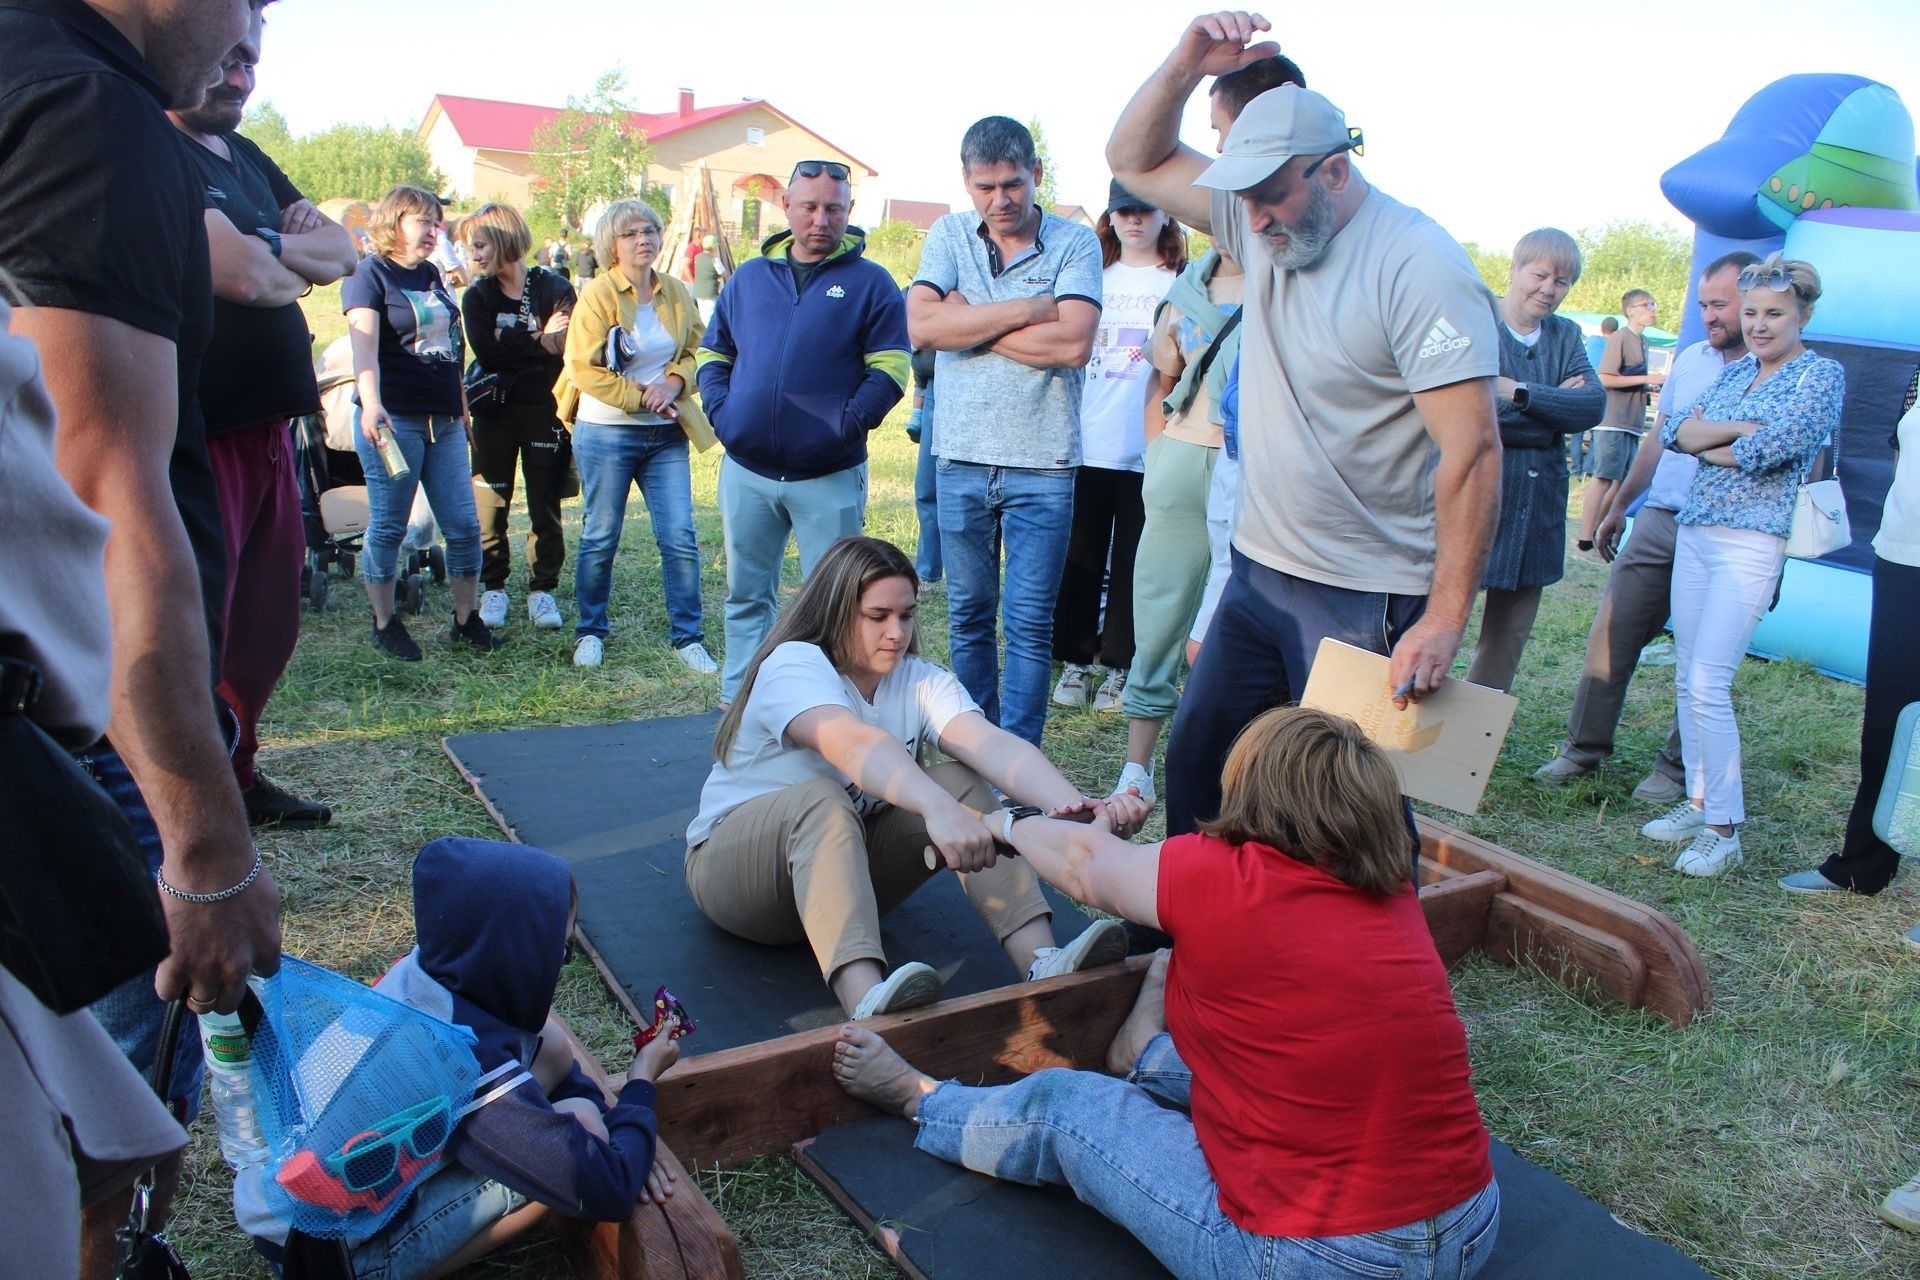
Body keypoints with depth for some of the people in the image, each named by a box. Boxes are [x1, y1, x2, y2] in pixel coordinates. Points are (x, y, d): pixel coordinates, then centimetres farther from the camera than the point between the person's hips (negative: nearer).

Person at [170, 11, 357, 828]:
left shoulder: (248, 160, 18)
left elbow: (342, 249, 12)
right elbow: (243, 276, -22)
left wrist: (268, 250, -7)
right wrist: (296, 262, 0)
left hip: (267, 420, 9)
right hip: (201, 431, -9)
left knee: (268, 619, 16)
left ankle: (236, 776, 31)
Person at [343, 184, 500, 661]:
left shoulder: (432, 275, 18)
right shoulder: (370, 273, -3)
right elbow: (364, 344, -17)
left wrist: (461, 404, 24)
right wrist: (371, 404, -31)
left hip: (444, 420, 7)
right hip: (394, 419, -7)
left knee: (464, 524, 4)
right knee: (388, 526, 2)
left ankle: (467, 619, 15)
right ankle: (384, 623, 13)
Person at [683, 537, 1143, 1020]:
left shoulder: (921, 681, -4)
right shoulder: (792, 665, -20)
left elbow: (992, 744, -24)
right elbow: (856, 744, -41)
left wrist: (1076, 806, -42)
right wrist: (937, 809, -59)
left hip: (849, 861, 5)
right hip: (733, 862, -5)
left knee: (963, 782, -18)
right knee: (821, 801, -37)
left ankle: (1042, 962, -33)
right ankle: (867, 1000, -56)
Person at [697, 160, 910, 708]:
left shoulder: (870, 283, 1)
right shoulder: (749, 277, 12)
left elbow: (890, 369, -6)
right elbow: (712, 353, 15)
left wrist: (848, 424, -17)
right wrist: (720, 411, -2)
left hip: (830, 476, -3)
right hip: (745, 471, 4)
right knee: (746, 594, 13)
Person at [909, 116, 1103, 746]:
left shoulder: (1075, 242, -2)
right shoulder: (949, 235, 5)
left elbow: (1073, 344, -18)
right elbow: (922, 326, -11)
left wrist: (969, 323, -10)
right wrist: (1027, 309, -13)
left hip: (1043, 464, -3)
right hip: (961, 460, 3)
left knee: (1029, 625, 1)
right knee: (968, 616, 14)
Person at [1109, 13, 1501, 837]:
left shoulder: (1418, 266, -18)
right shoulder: (1259, 229, 4)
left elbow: (1471, 451, -21)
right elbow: (1136, 161, 13)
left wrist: (1445, 620, -24)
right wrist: (1185, 66, -5)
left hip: (1366, 601, -7)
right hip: (1257, 572, 8)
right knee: (1195, 769, 17)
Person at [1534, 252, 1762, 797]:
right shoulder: (1690, 359, 13)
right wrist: (1618, 506, 22)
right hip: (1656, 521, 5)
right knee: (1611, 636, 4)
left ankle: (1677, 767, 16)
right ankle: (1585, 748, 15)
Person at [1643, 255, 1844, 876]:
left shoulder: (1822, 375, -4)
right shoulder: (1734, 371, 16)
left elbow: (1768, 450, -18)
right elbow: (1676, 432, 4)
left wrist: (1707, 445, -1)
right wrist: (1739, 429, -12)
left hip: (1751, 543, -7)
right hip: (1693, 532, 7)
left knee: (1708, 685, -12)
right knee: (1687, 680, 9)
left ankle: (1724, 828, -3)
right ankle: (1698, 802, 21)